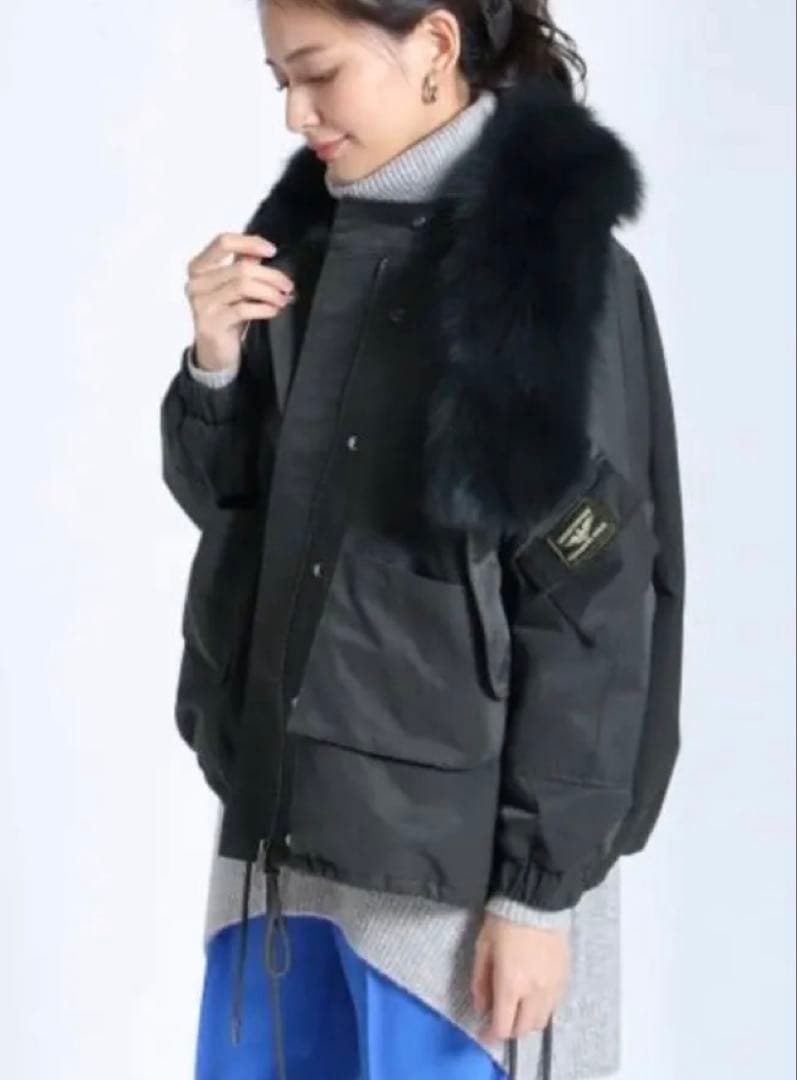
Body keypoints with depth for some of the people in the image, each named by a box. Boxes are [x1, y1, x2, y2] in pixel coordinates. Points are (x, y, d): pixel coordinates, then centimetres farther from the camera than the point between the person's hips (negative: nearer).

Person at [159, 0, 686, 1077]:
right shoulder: (307, 238, 5)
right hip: (286, 815, 6)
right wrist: (217, 366, -6)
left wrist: (539, 885, -13)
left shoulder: (558, 267, -12)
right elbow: (227, 504, 13)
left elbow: (592, 610, -12)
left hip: (458, 846, -6)